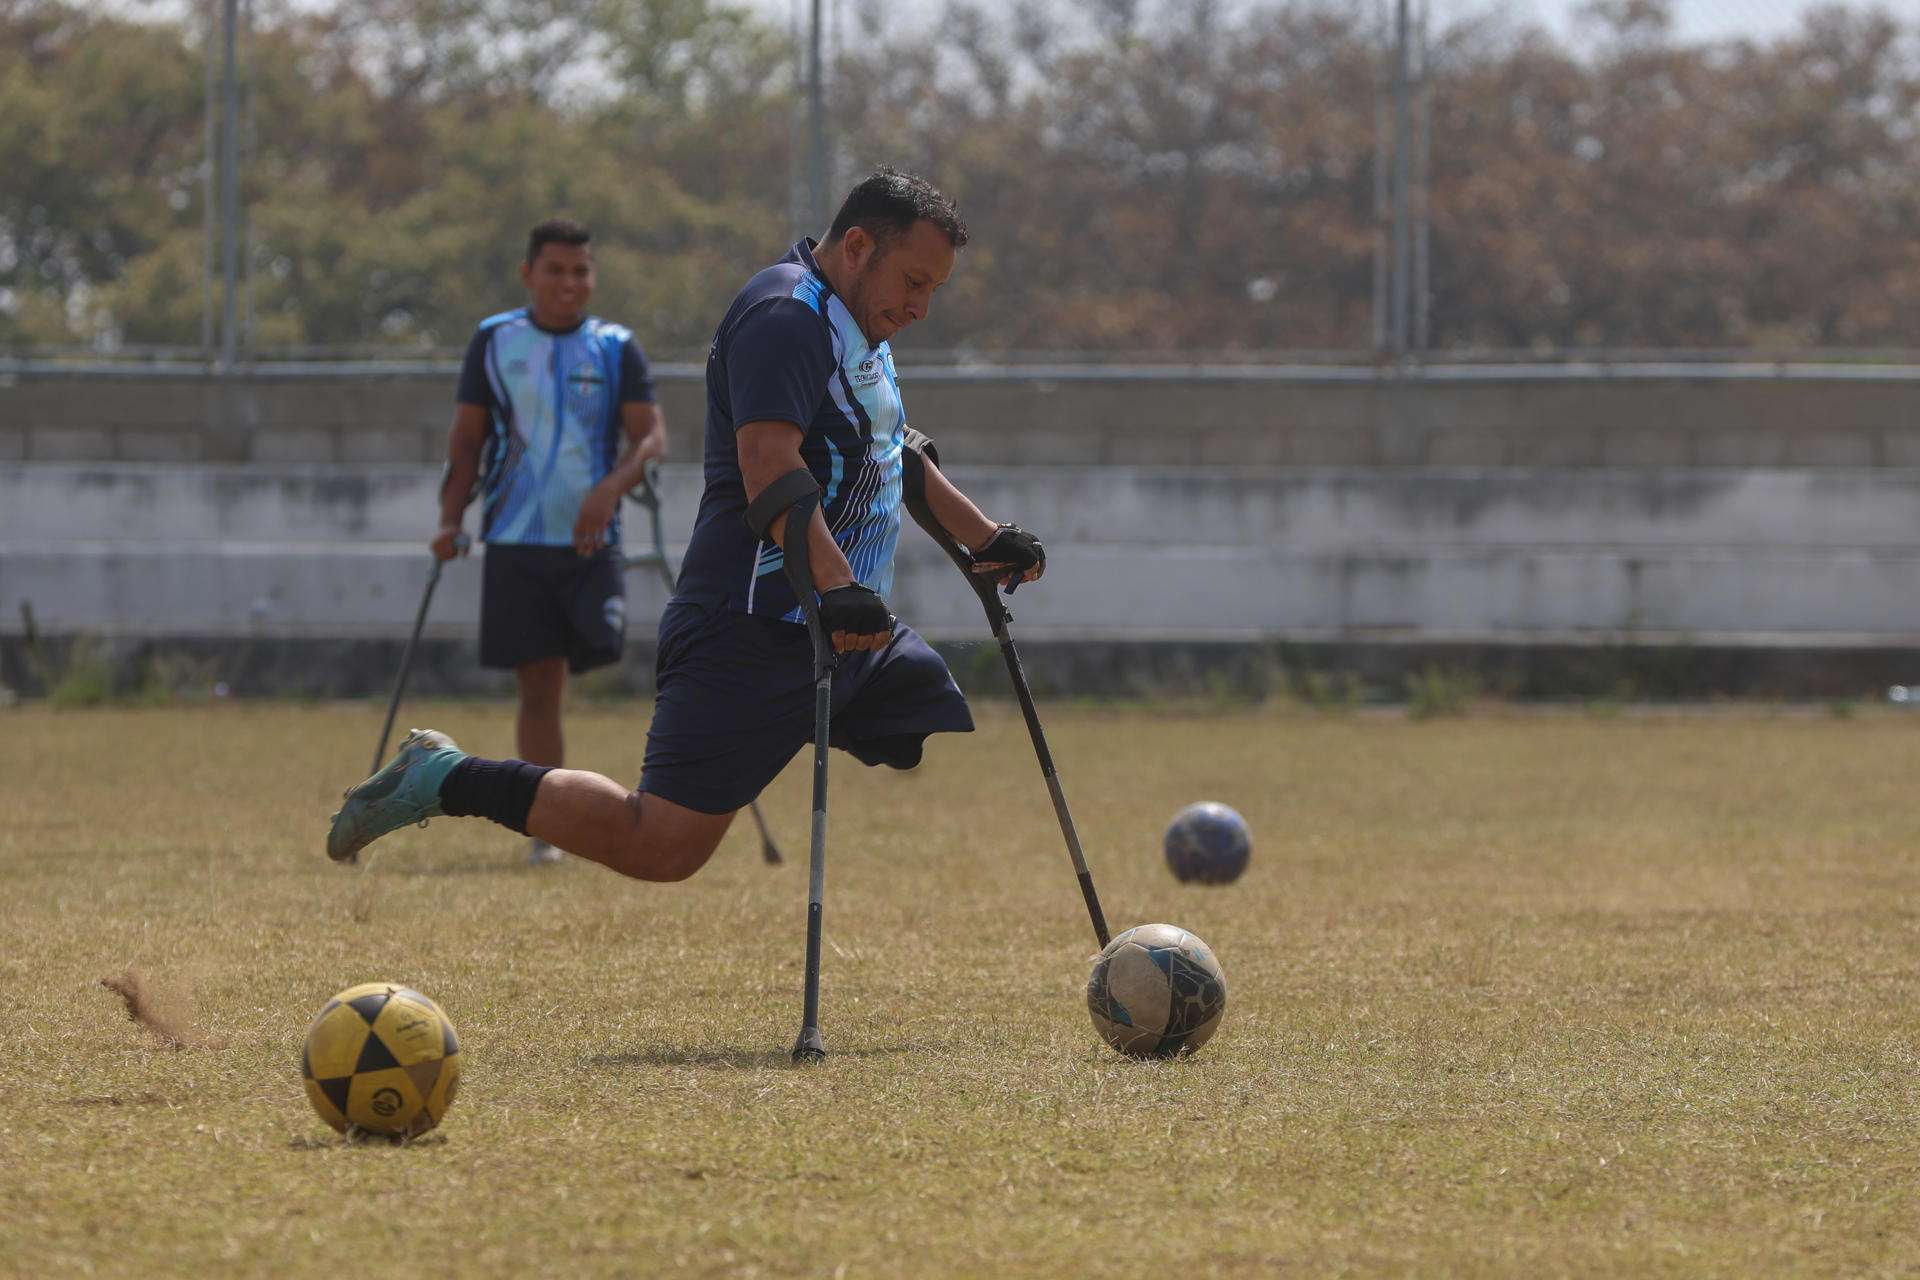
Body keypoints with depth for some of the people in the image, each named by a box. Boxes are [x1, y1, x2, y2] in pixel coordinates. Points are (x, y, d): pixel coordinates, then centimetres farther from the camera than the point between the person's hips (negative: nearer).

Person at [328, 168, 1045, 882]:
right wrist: (837, 585, -37)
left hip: (855, 634, 10)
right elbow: (769, 461, -27)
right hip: (753, 630, -10)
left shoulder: (859, 331, 21)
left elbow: (896, 457, 37)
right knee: (663, 843, -15)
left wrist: (986, 540, 38)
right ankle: (448, 780, -3)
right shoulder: (786, 314, -13)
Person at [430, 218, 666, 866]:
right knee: (536, 685, -3)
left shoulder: (616, 348, 6)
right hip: (515, 539, 0)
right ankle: (546, 829, 1)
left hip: (589, 539, 0)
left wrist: (612, 486, -22)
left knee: (598, 653, -11)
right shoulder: (495, 341, 7)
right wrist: (451, 520, -4)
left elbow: (650, 435, -2)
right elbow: (465, 440, 9)